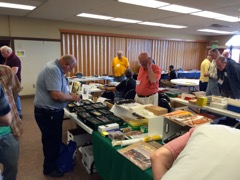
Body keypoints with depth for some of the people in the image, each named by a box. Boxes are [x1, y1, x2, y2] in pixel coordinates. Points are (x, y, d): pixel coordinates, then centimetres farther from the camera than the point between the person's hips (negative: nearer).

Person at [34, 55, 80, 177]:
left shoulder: (56, 68, 8)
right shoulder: (52, 69, -25)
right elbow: (56, 95, -30)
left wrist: (69, 95, 3)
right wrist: (71, 97, -14)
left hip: (52, 111, 10)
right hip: (47, 112, -10)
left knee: (54, 139, 23)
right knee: (52, 141, 8)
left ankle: (53, 162, 43)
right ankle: (49, 168, 29)